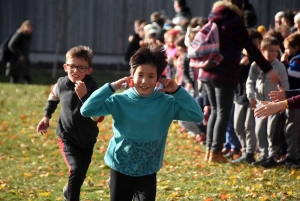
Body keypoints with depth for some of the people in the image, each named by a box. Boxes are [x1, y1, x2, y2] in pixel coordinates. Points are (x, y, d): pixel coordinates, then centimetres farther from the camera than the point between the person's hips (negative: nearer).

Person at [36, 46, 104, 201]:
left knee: (80, 176, 16)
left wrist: (84, 96, -43)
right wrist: (47, 116, 13)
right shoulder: (61, 84, -13)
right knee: (76, 169, -24)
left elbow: (97, 117, -34)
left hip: (87, 140, 0)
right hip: (67, 137, 0)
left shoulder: (92, 88, -23)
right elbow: (53, 95, 14)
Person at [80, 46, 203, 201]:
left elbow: (197, 116, -15)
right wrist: (111, 87, -22)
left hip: (148, 171, 0)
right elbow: (86, 110, -17)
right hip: (120, 168, 0)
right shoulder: (119, 101, -10)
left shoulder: (166, 103, -8)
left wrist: (177, 91, -20)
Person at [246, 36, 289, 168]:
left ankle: (272, 156, 3)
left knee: (272, 131, -5)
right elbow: (250, 82, 5)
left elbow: (285, 85, -1)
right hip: (260, 102, 3)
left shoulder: (280, 67, -4)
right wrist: (251, 96, -8)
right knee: (259, 130, 8)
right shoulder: (256, 65, 1)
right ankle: (264, 155, 19)